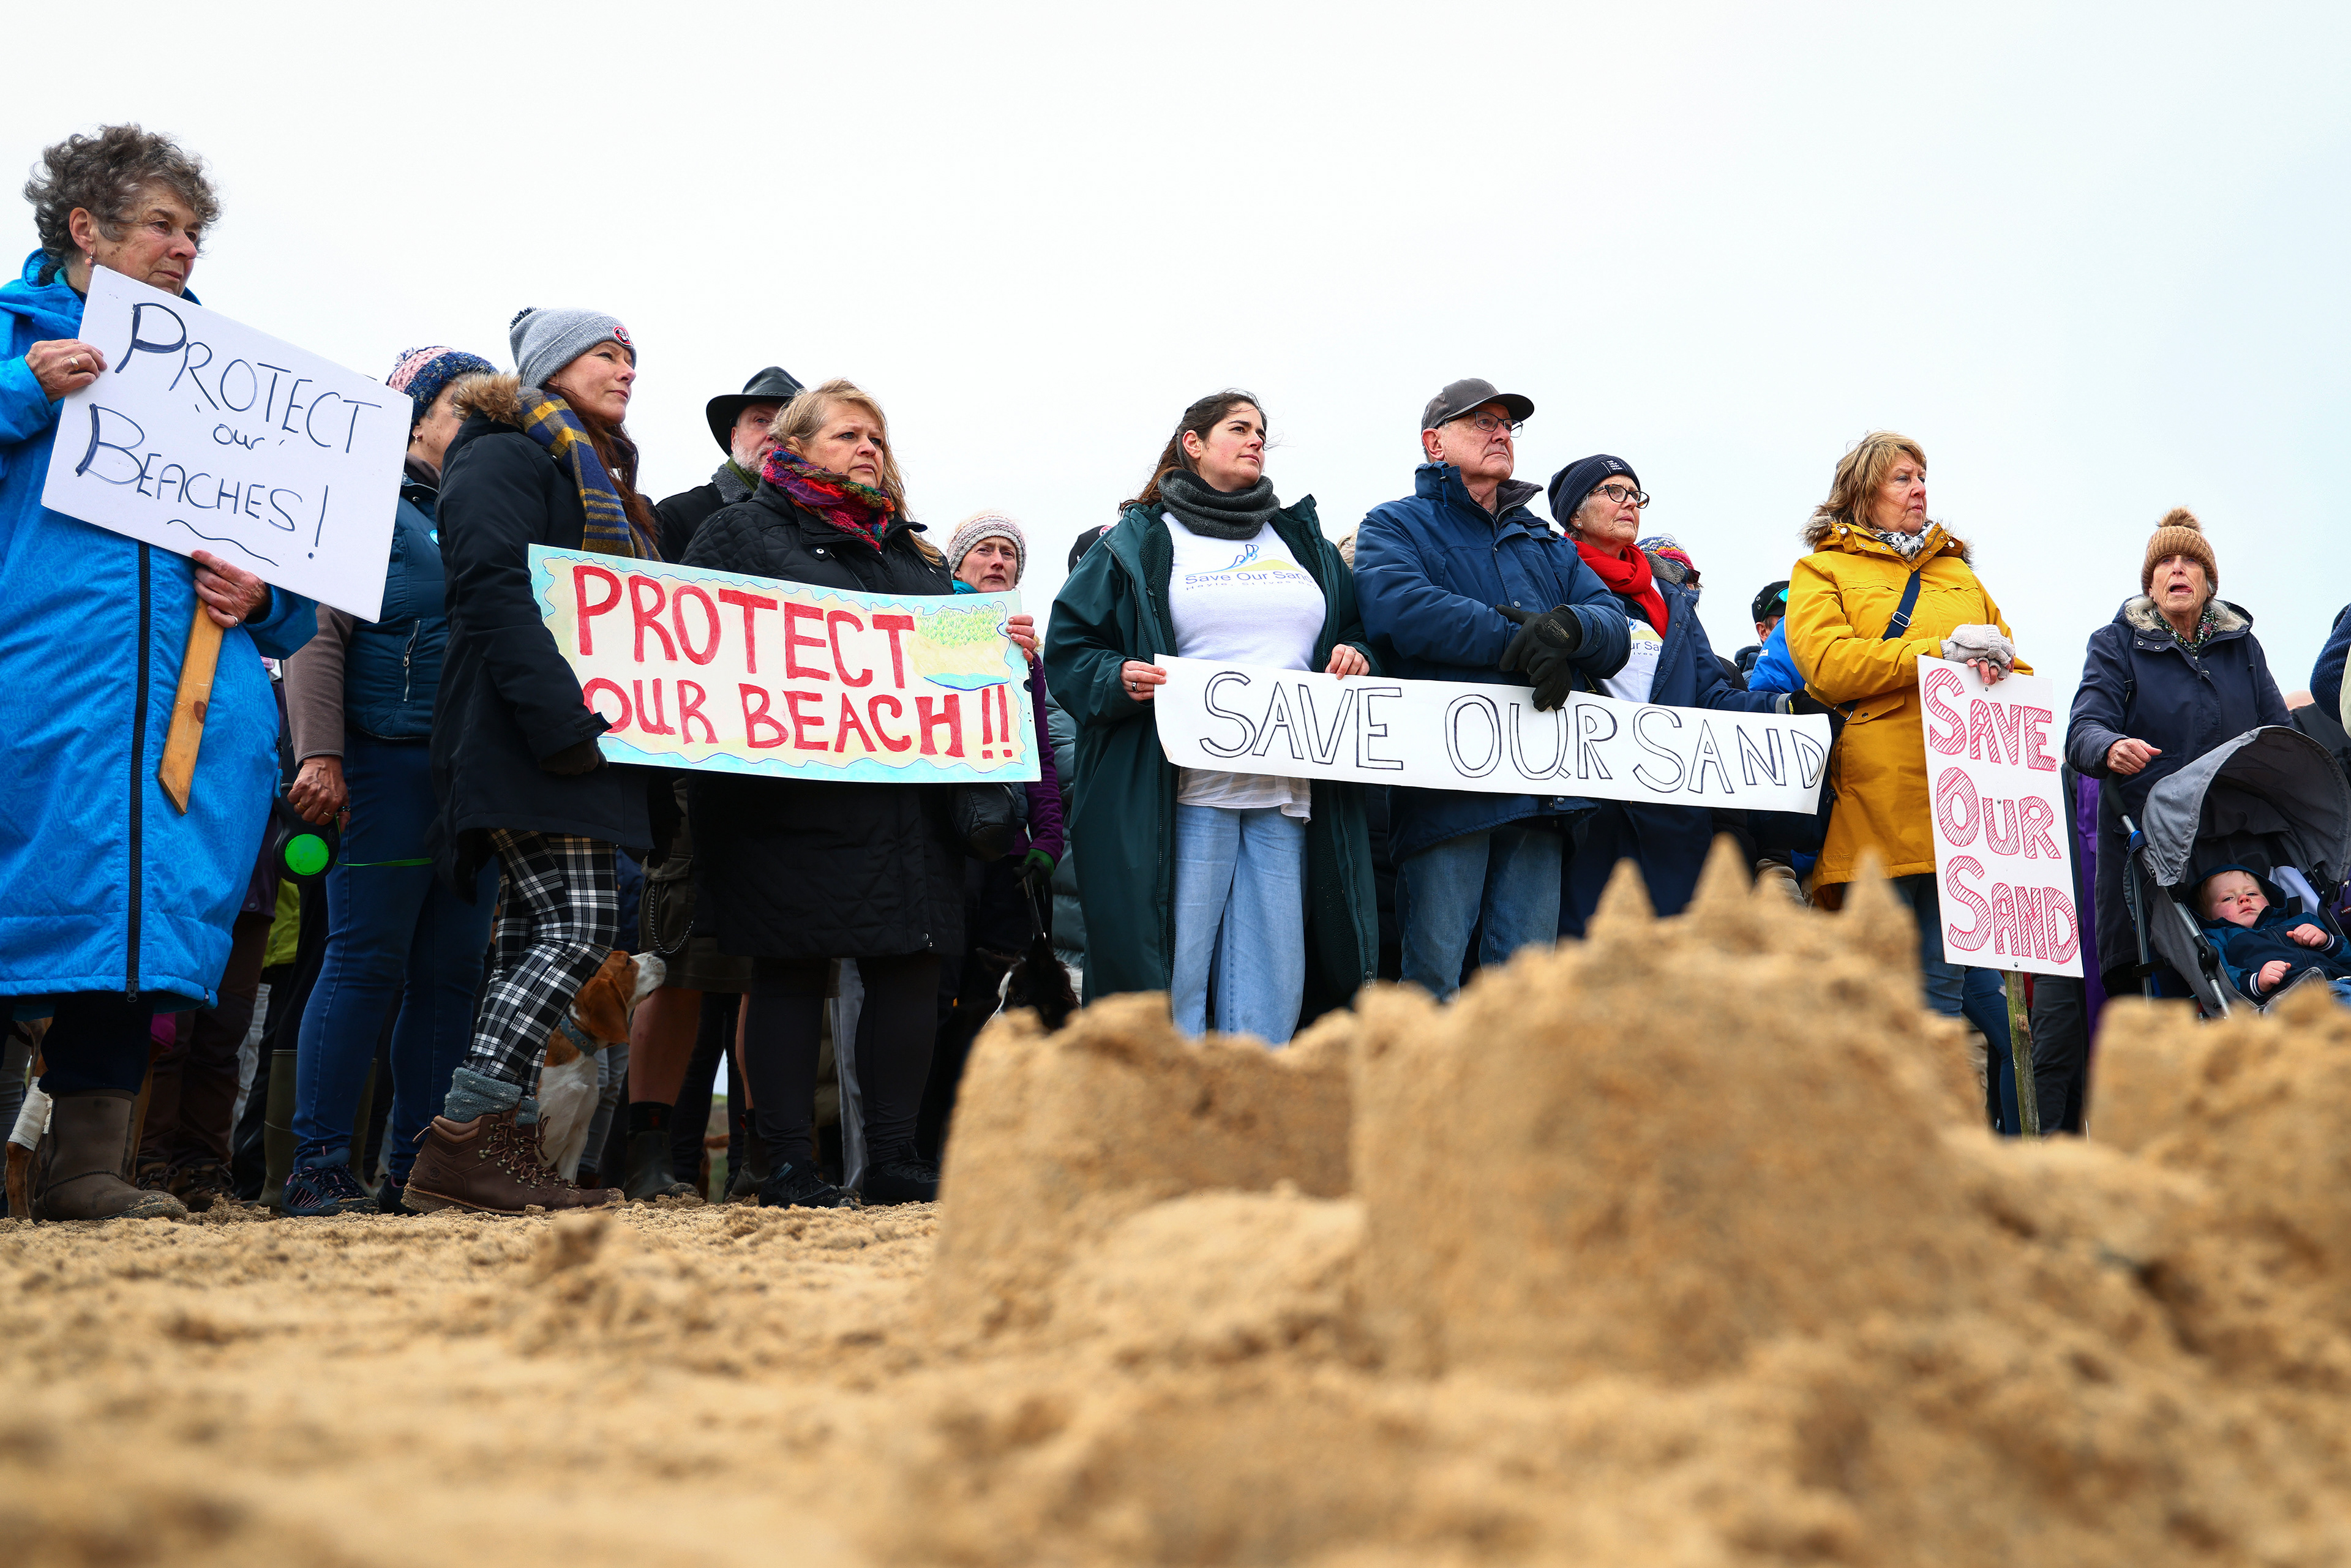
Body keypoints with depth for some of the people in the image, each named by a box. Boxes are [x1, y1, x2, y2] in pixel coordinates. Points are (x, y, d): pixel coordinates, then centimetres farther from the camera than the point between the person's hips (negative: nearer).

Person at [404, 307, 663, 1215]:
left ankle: (505, 1155, 3)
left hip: (575, 739, 10)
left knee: (533, 938, 4)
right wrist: (561, 720, -25)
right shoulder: (503, 458, -3)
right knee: (579, 923, -18)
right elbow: (494, 593, -16)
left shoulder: (598, 477, 27)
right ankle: (461, 1142, -19)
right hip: (523, 737, -10)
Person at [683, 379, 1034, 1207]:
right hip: (794, 798, -6)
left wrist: (1010, 643, 7)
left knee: (910, 964, 3)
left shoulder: (912, 550, 24)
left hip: (909, 796, 6)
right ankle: (788, 1163, 2)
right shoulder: (741, 532, 7)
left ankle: (894, 1157, 10)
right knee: (791, 971, -3)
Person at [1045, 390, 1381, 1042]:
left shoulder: (1302, 540, 23)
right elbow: (1069, 647, 7)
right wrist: (1119, 680, -13)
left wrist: (1357, 657, 3)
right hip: (1184, 792, -4)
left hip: (1287, 797, 4)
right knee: (1170, 977, -8)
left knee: (1273, 988, 0)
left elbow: (1357, 631, 26)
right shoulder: (1140, 542, 10)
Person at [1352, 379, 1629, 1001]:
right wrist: (1522, 642, -13)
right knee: (1434, 975, -8)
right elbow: (1402, 610, -13)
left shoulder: (1545, 543, 27)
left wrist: (1568, 627, -12)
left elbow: (1616, 631, 13)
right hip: (1445, 780, -5)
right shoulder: (1395, 526, 10)